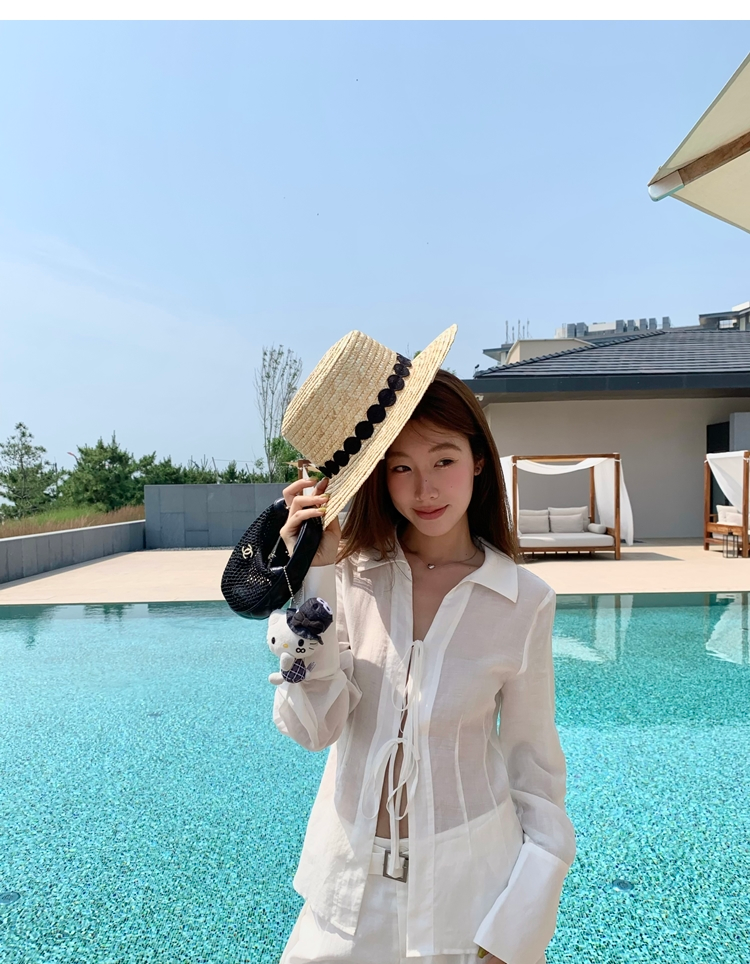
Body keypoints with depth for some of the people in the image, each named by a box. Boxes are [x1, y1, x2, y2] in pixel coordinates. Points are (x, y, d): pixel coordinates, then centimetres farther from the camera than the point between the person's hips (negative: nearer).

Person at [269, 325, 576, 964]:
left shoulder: (523, 603, -13)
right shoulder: (348, 575, -11)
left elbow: (533, 763, -4)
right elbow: (313, 729, -16)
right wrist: (312, 578, -23)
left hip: (466, 884, -1)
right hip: (349, 881, 2)